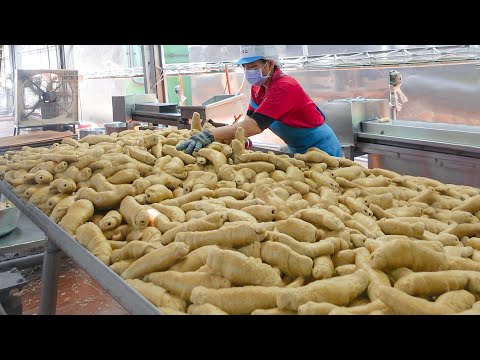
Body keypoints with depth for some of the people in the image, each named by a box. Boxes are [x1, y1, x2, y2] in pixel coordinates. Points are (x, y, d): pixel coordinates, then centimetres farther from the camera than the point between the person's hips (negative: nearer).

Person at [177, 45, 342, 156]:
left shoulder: (284, 87, -28)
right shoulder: (258, 87, -1)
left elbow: (254, 126, -38)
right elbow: (248, 121, -4)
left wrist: (209, 135, -45)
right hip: (298, 151, 7)